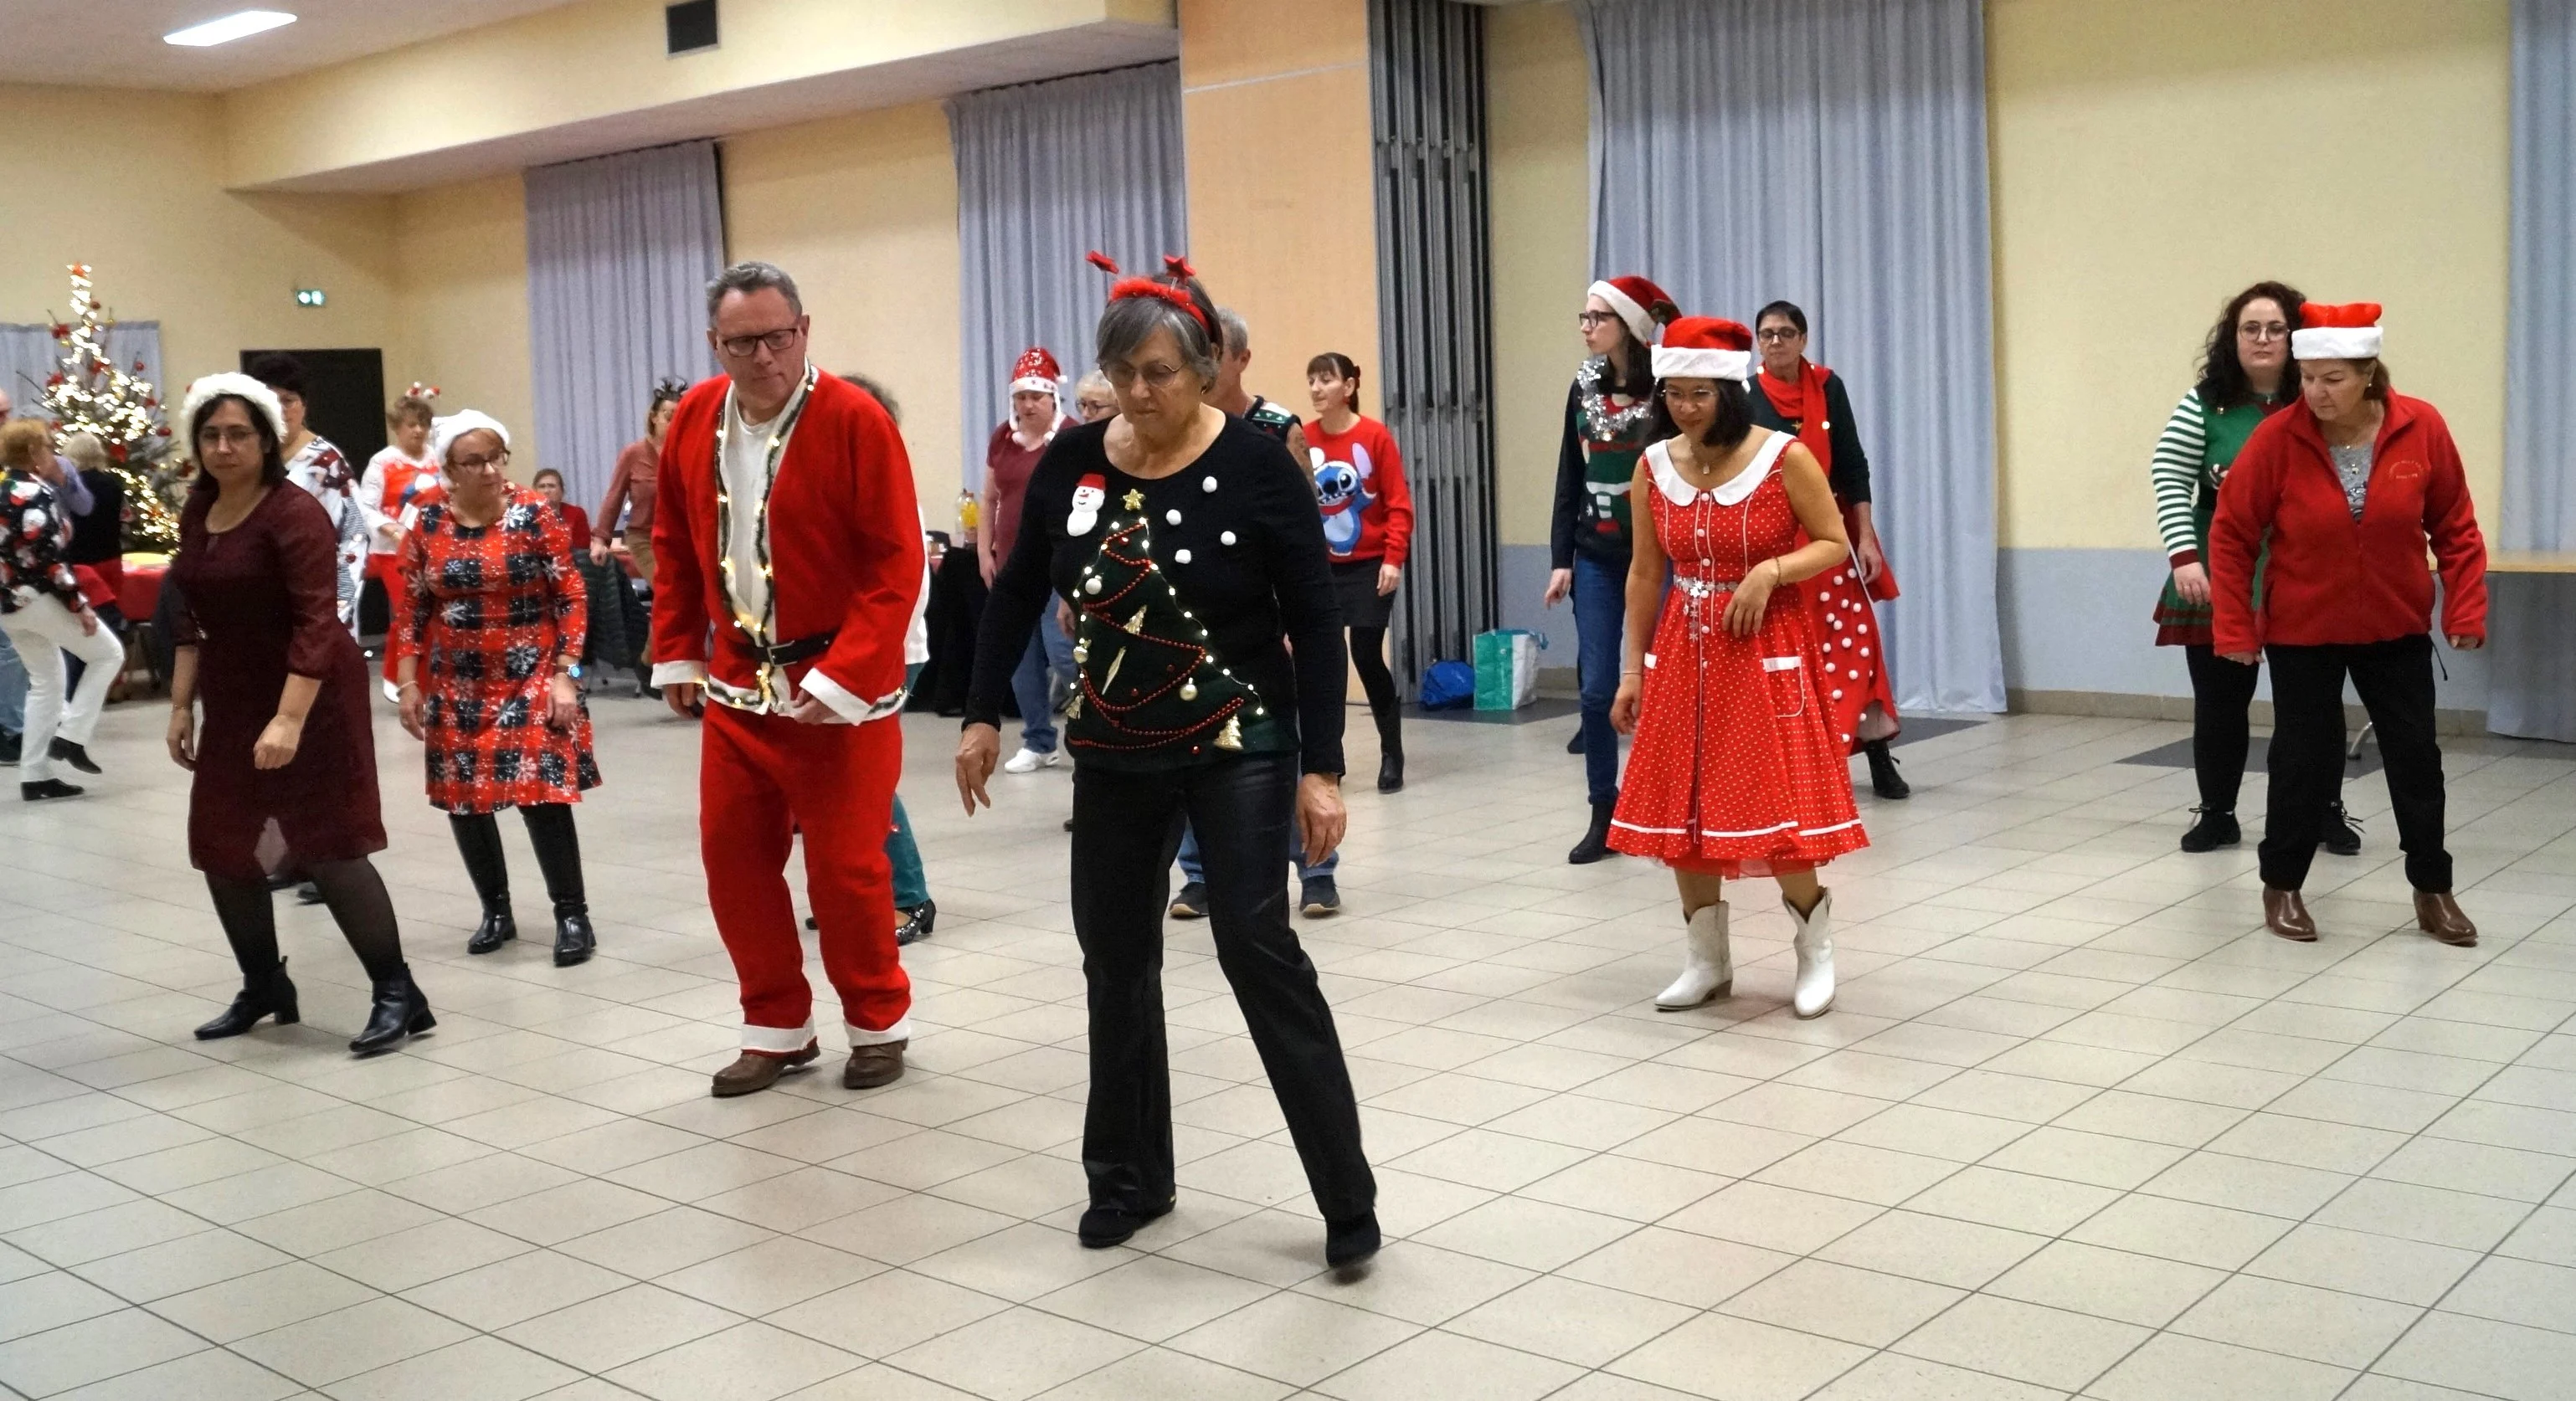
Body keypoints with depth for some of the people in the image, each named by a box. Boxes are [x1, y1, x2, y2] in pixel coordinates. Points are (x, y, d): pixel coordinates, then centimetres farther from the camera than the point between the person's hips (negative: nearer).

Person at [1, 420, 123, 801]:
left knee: (45, 682, 16)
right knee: (109, 653, 7)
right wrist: (79, 604, -18)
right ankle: (70, 736, 0)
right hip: (37, 598, -9)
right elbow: (48, 558, -22)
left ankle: (35, 777, 14)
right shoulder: (35, 492, -16)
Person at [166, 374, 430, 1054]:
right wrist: (182, 705, 13)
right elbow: (193, 617, 16)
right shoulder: (197, 515, 7)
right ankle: (263, 988, 28)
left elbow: (316, 622, -24)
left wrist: (289, 720, -30)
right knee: (221, 846, 10)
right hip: (233, 703, 8)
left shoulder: (295, 514, -17)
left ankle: (398, 994, 1)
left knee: (327, 846, -8)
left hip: (310, 699, -8)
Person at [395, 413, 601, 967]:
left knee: (542, 793, -9)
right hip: (456, 687, 4)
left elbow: (571, 597, -6)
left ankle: (573, 915, 2)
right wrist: (409, 684, 2)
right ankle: (496, 910, 23)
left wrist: (565, 674, -11)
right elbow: (411, 610, 6)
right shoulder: (427, 525, 1)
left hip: (530, 679, -4)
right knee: (461, 796, 8)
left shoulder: (536, 514, -7)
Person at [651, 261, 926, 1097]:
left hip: (838, 685, -5)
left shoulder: (854, 420, -14)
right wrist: (676, 654, 10)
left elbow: (896, 563, -16)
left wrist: (842, 676, -21)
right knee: (732, 857, 8)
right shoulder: (693, 420, 3)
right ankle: (778, 1028, 24)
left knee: (845, 863, 1)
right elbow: (674, 548, 14)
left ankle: (879, 1023, 21)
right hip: (735, 683, 5)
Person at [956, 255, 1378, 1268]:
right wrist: (983, 714, 9)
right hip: (1113, 754, 5)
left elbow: (1315, 628, -10)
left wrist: (1321, 768, -14)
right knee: (1115, 958, 10)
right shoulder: (1073, 461, -2)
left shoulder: (1258, 469, -13)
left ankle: (1347, 1196, -2)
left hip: (1237, 749, -5)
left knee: (1258, 949, -11)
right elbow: (1017, 594, 11)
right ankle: (1128, 1175, 27)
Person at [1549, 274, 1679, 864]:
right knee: (1596, 688, 4)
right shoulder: (1583, 389, 8)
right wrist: (1561, 559, 8)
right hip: (1596, 558, 5)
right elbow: (1569, 479, 11)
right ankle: (1604, 815, 14)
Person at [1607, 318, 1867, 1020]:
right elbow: (1645, 574, 7)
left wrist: (1771, 571, -21)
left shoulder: (1786, 457, -11)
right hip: (1683, 654, 4)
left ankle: (1816, 954, 17)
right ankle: (1707, 960, 22)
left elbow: (1835, 545, -3)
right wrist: (1633, 670, 7)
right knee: (1681, 808, 7)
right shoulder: (1653, 467, 0)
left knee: (1775, 810, -5)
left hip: (1768, 653, -4)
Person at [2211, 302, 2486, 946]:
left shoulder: (2422, 428, -12)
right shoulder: (2277, 438, -17)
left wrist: (2466, 610, -7)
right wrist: (2233, 629, -11)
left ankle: (2432, 891, 22)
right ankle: (2281, 887, 22)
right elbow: (2230, 534, -10)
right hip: (2302, 633, -2)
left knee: (2416, 755, 8)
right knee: (2306, 760, 4)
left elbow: (2455, 528, -2)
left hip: (2396, 631, 2)